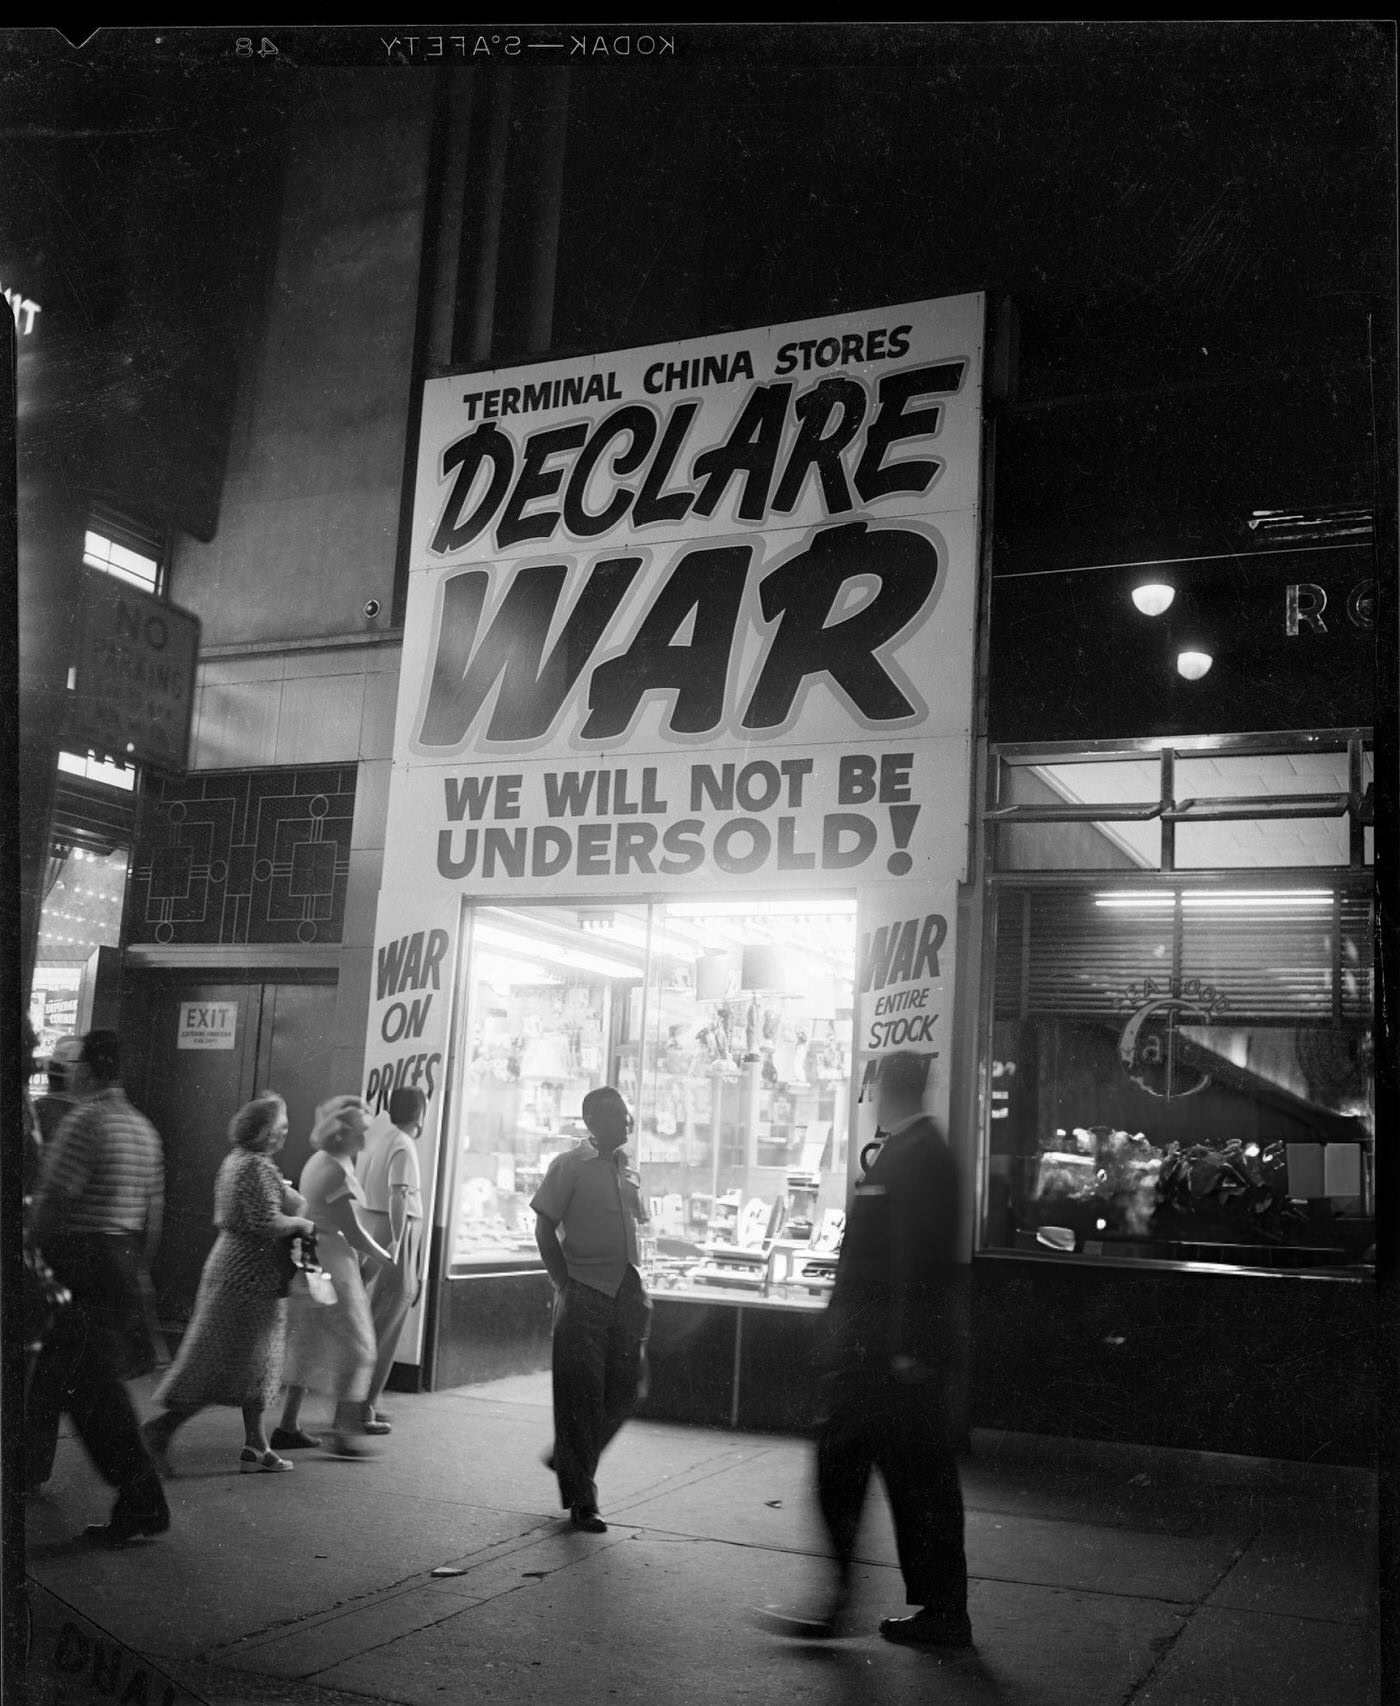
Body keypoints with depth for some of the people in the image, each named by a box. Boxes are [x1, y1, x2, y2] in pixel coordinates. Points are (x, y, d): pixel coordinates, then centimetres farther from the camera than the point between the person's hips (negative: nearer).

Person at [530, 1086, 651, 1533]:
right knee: (581, 1395, -1)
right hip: (585, 1295, -6)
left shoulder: (627, 1170, 13)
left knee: (624, 1389, 6)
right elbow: (545, 1229, -6)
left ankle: (567, 1459, 29)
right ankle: (581, 1501, 8)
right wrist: (565, 1286, -9)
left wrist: (635, 1281, 10)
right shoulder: (569, 1166, -5)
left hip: (627, 1292, 6)